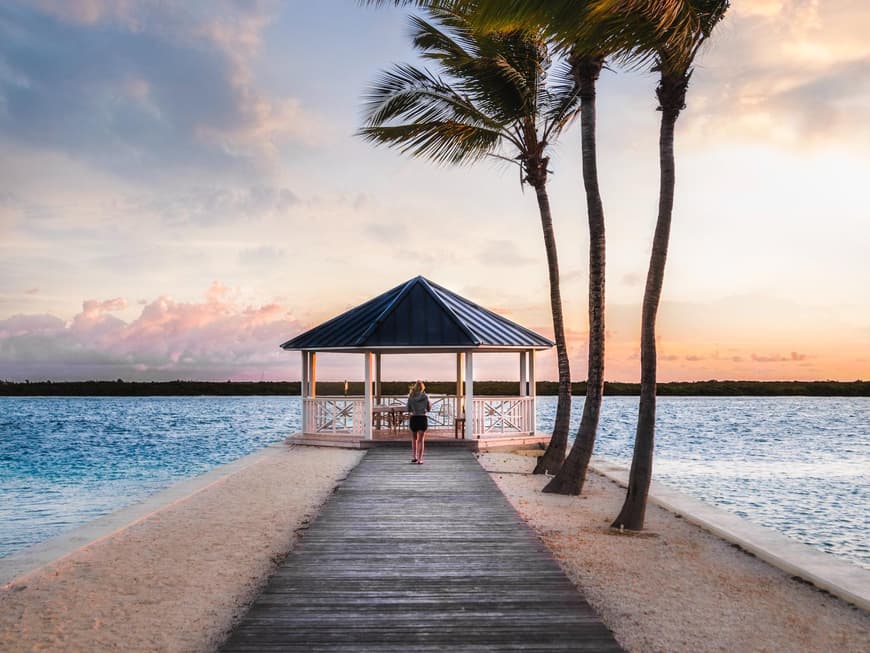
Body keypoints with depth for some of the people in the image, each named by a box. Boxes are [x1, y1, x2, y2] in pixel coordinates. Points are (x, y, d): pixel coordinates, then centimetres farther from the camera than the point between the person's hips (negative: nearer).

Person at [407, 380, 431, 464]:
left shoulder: (411, 397, -3)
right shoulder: (425, 396, -4)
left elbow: (408, 409, 2)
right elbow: (429, 409, 4)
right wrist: (430, 403, 23)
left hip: (413, 418, 1)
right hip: (422, 418, -1)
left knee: (414, 439, 21)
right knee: (421, 440, 3)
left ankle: (415, 457, 25)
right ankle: (419, 459, -4)